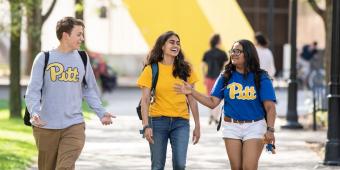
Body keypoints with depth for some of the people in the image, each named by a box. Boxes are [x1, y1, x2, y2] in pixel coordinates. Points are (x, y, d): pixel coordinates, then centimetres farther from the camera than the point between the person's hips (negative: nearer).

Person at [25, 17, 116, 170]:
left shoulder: (82, 59, 8)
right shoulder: (44, 58, 0)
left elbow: (89, 91, 14)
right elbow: (33, 91, -5)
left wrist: (101, 113, 1)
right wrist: (34, 112, -22)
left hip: (74, 125, 1)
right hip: (46, 126, -1)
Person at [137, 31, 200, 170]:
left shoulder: (185, 69, 6)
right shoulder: (151, 70, -1)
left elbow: (191, 99, 9)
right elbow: (145, 100, -4)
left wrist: (197, 125, 8)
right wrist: (146, 126, -13)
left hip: (181, 122, 1)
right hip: (158, 120, -1)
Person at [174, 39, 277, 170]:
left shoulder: (261, 78, -4)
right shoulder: (226, 77, 5)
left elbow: (270, 107, -8)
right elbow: (212, 102, 5)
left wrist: (270, 130, -19)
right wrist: (191, 92, -4)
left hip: (254, 126, -3)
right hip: (231, 127, 3)